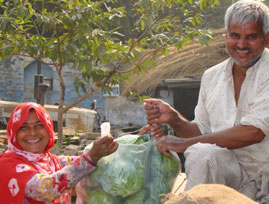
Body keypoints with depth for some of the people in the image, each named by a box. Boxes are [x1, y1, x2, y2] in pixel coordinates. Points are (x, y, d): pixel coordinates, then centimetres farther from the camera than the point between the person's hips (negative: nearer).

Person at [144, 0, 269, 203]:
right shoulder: (211, 76, 10)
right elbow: (202, 131, 15)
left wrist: (186, 144, -16)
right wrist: (173, 118, -6)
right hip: (232, 169, 4)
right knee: (201, 153, -26)